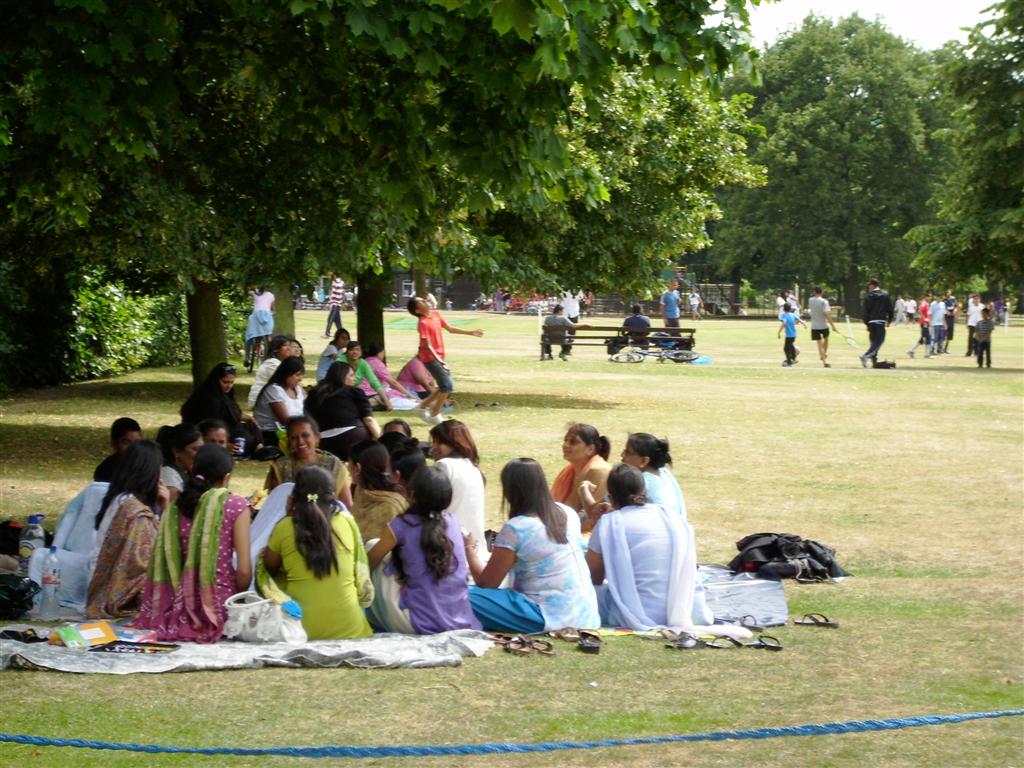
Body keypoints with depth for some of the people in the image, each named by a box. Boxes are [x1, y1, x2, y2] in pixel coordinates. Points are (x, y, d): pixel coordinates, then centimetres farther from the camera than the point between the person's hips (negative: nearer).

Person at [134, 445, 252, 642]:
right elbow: (244, 570, -9)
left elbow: (162, 563, 5)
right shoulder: (236, 505, -7)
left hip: (183, 604, 5)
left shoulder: (176, 507, 5)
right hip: (220, 604, -5)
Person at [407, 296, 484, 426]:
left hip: (439, 357, 8)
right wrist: (440, 362, -28)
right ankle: (435, 415, 1)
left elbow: (450, 329, 14)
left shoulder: (436, 314, 4)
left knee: (445, 387, 12)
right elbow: (428, 346, -22)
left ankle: (424, 406, 24)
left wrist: (470, 333, 14)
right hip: (431, 358, -8)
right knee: (447, 386, -9)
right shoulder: (423, 323, -19)